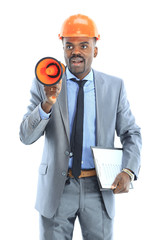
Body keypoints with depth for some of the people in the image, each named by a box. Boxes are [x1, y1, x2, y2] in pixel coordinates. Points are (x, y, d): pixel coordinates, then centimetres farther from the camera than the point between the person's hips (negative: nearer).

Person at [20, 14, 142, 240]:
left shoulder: (114, 86, 0)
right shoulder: (44, 84, -3)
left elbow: (131, 133, 6)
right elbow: (26, 136, -9)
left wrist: (128, 171, -12)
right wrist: (48, 103, -27)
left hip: (99, 189, 1)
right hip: (57, 188, -1)